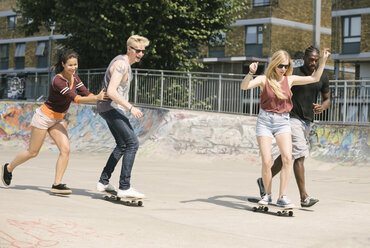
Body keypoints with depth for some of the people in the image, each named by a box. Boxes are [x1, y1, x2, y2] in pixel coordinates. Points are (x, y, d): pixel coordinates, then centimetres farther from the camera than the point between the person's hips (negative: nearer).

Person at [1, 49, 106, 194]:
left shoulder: (74, 78, -3)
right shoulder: (58, 81, -29)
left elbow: (86, 94, -4)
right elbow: (76, 99, -35)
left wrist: (100, 98, -23)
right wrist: (96, 97, -44)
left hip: (57, 120, 7)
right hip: (44, 117, -7)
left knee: (65, 149, -11)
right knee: (32, 152, 6)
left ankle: (57, 185, -8)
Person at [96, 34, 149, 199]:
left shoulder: (124, 62, 15)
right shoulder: (121, 64, -18)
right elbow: (111, 91, -28)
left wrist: (123, 107, 29)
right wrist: (131, 108, -29)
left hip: (113, 108, 11)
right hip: (110, 107, -11)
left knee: (122, 145, 18)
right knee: (133, 143, -16)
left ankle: (103, 182, 21)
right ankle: (124, 187, -19)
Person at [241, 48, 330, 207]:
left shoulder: (290, 80, 7)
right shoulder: (264, 80, -3)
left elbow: (314, 78, 11)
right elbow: (244, 86, -17)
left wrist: (323, 60, 5)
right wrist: (251, 73, -34)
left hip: (283, 122, 2)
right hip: (265, 121, -2)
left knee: (287, 158, -16)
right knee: (266, 161, -8)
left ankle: (282, 197, -10)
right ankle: (267, 195, 13)